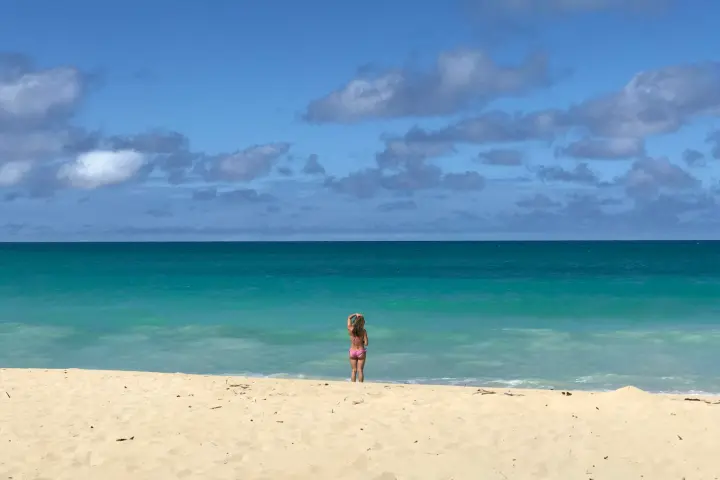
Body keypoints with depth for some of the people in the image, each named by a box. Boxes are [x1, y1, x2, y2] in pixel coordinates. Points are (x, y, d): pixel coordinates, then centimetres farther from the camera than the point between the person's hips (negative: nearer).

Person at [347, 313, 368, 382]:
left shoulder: (350, 329, -6)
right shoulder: (363, 331, -12)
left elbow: (349, 318, 12)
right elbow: (366, 343, -12)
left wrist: (355, 314, 5)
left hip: (352, 351, 2)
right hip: (361, 351, -2)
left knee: (354, 370, 10)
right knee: (360, 370, 3)